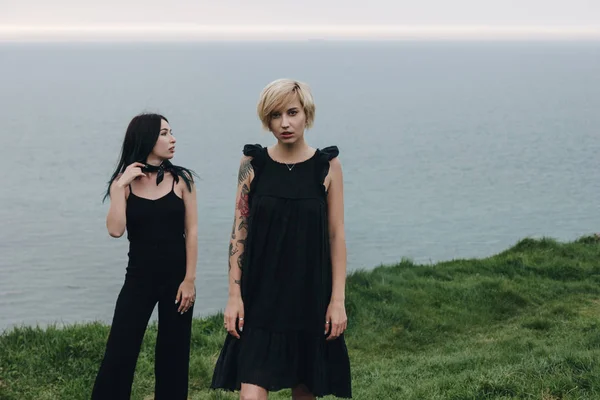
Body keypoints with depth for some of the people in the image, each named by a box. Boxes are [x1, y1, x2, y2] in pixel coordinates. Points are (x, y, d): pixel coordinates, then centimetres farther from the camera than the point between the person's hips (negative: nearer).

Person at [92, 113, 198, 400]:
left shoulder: (181, 179, 0)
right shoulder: (124, 182, 0)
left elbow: (191, 231, -2)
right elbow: (116, 230, -14)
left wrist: (189, 279, -7)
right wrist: (121, 186, -16)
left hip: (176, 277, 0)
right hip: (139, 278, 0)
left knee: (173, 355, 7)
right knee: (119, 354, -3)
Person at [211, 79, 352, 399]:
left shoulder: (327, 166, 0)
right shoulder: (253, 164, 0)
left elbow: (337, 236, 0)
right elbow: (239, 231, 1)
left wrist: (338, 300, -4)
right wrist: (234, 296, -5)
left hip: (311, 295, 1)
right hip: (260, 296, 0)